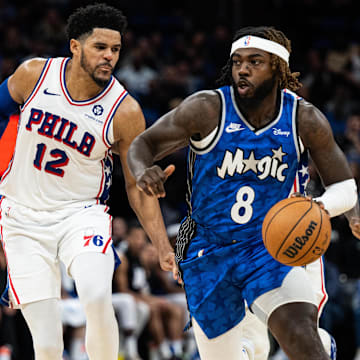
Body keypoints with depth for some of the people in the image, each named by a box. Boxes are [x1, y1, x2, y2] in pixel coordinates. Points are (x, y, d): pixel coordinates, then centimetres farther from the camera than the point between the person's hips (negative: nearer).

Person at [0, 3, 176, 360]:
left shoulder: (125, 112, -11)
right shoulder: (33, 75, -9)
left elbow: (138, 187, -3)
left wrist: (165, 250, -9)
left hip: (81, 214, -1)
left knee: (97, 297, -31)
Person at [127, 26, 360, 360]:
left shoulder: (305, 120, -5)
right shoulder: (207, 109, -11)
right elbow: (142, 144, -3)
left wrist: (319, 207, -21)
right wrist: (142, 172, -29)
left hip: (270, 250, 0)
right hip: (208, 254, 0)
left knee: (300, 331, -29)